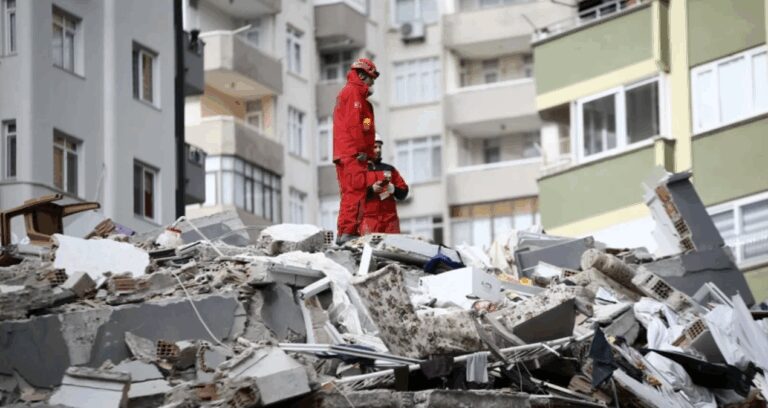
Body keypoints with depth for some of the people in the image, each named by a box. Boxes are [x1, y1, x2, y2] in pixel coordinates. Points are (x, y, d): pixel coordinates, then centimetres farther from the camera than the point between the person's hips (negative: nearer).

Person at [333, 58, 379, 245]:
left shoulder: (345, 93, 27)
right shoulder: (354, 92, -5)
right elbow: (354, 124, -16)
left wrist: (367, 153, 18)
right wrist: (363, 151, -15)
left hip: (343, 153, 10)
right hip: (353, 153, -10)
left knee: (349, 193, 10)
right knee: (355, 191, -14)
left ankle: (343, 234, 9)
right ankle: (348, 232, -20)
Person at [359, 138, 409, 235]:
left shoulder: (390, 169, 20)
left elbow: (403, 193, 15)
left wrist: (393, 189, -5)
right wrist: (371, 189, -14)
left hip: (390, 218, 4)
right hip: (369, 218, -4)